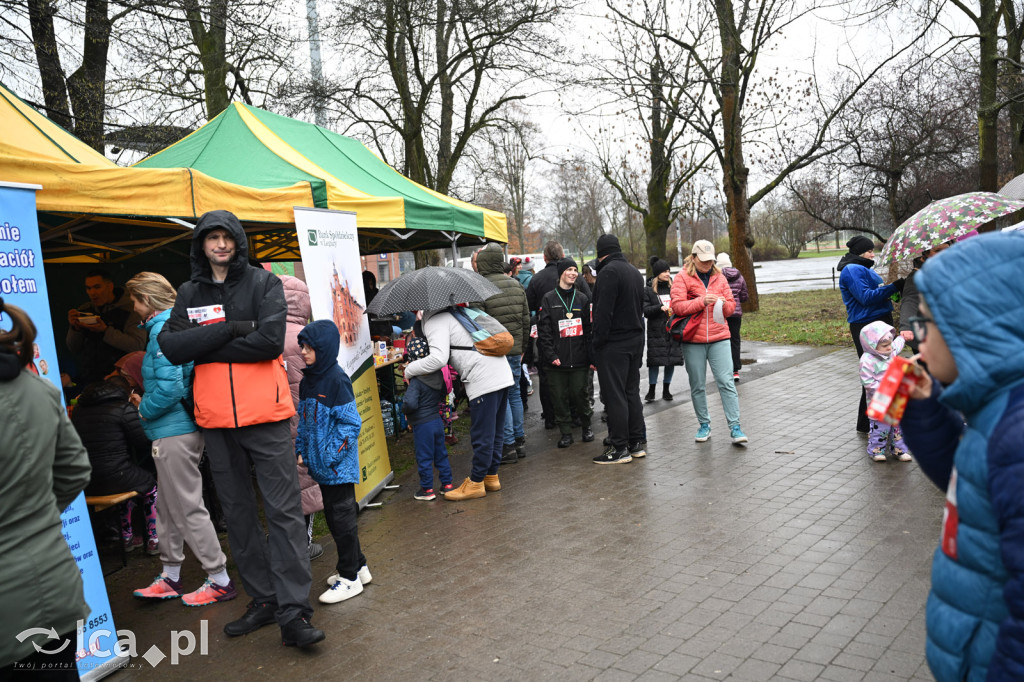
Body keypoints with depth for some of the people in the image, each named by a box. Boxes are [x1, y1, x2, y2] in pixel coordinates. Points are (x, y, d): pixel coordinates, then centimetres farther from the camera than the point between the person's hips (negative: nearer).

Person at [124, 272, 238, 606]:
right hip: (180, 427, 10)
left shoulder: (163, 330, -17)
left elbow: (169, 387, -25)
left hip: (174, 431, -10)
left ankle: (220, 581, 6)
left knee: (188, 508, -2)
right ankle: (170, 577, 30)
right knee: (168, 506, 18)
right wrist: (146, 400, 15)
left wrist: (144, 409, -8)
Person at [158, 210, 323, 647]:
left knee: (283, 510, -6)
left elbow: (271, 341, -14)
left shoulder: (263, 282, 1)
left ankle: (293, 611, -2)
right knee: (237, 512, 12)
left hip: (265, 413, -4)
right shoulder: (189, 293, 11)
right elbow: (172, 346, -6)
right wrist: (234, 327, -14)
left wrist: (205, 347, -9)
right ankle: (263, 600, 25)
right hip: (216, 418, 4)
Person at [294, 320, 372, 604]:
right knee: (333, 516, 16)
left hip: (339, 466, -8)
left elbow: (350, 423, -16)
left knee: (342, 517, 0)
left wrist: (331, 455, -18)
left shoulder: (337, 379, -15)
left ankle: (350, 577, 12)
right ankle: (358, 566, 30)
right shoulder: (307, 381, 10)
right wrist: (301, 450, 9)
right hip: (320, 465, 9)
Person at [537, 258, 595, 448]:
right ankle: (566, 432, 15)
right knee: (559, 397, 2)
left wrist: (591, 356, 2)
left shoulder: (582, 299, 10)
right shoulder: (549, 299, 3)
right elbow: (543, 330, -2)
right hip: (556, 360, -1)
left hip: (579, 359, 1)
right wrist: (551, 355, -11)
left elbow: (589, 329, 9)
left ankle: (586, 426, 25)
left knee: (579, 394, 3)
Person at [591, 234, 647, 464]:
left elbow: (603, 311, -20)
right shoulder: (635, 272, 16)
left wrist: (598, 342, -15)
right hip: (636, 340, 9)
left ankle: (620, 448, -1)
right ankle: (638, 442, 20)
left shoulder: (609, 271, -14)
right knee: (632, 392, 15)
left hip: (614, 343, -9)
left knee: (614, 395, -4)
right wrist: (637, 333, 19)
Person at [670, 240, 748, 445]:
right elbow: (677, 305, -10)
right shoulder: (683, 277, 0)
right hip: (693, 340, -2)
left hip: (719, 338, 2)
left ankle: (735, 427, -2)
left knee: (726, 382, -5)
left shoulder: (719, 277, 11)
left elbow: (731, 305, 13)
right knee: (697, 385, 6)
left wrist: (723, 304, -9)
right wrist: (702, 301, -20)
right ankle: (704, 425, 20)